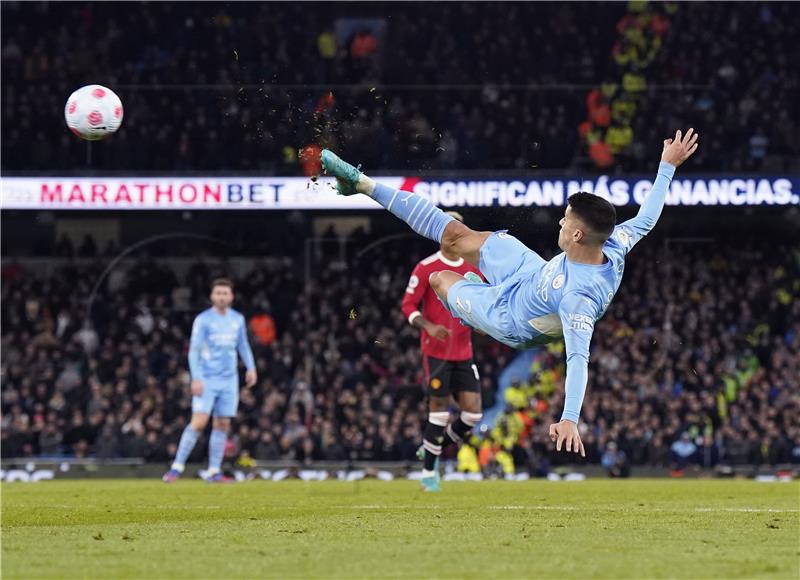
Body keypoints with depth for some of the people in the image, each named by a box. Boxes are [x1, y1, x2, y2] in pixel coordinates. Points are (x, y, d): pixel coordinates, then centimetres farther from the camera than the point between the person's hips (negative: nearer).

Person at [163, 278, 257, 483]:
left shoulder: (238, 319, 10)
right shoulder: (203, 320, -4)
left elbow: (243, 346, 22)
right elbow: (194, 350, -7)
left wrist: (251, 368, 8)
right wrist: (196, 378, -16)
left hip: (229, 381, 5)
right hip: (207, 379, -5)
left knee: (222, 425, 3)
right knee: (199, 422, -15)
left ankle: (214, 472, 9)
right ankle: (177, 467, -11)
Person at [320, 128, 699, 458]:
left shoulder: (580, 297, -48)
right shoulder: (614, 246, -30)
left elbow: (578, 358, -51)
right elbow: (647, 216, -13)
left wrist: (569, 419, -58)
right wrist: (668, 165, -7)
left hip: (510, 320, -6)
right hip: (532, 270, 6)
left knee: (439, 278, 17)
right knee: (454, 236, 13)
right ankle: (362, 183, 28)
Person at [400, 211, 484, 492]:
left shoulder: (473, 270, 11)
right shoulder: (426, 268, -5)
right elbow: (408, 306, -5)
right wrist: (429, 327, -22)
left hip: (464, 352, 5)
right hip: (436, 351, -5)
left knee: (473, 411, -4)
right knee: (439, 411, -7)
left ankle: (433, 450, 20)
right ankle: (429, 473, 7)